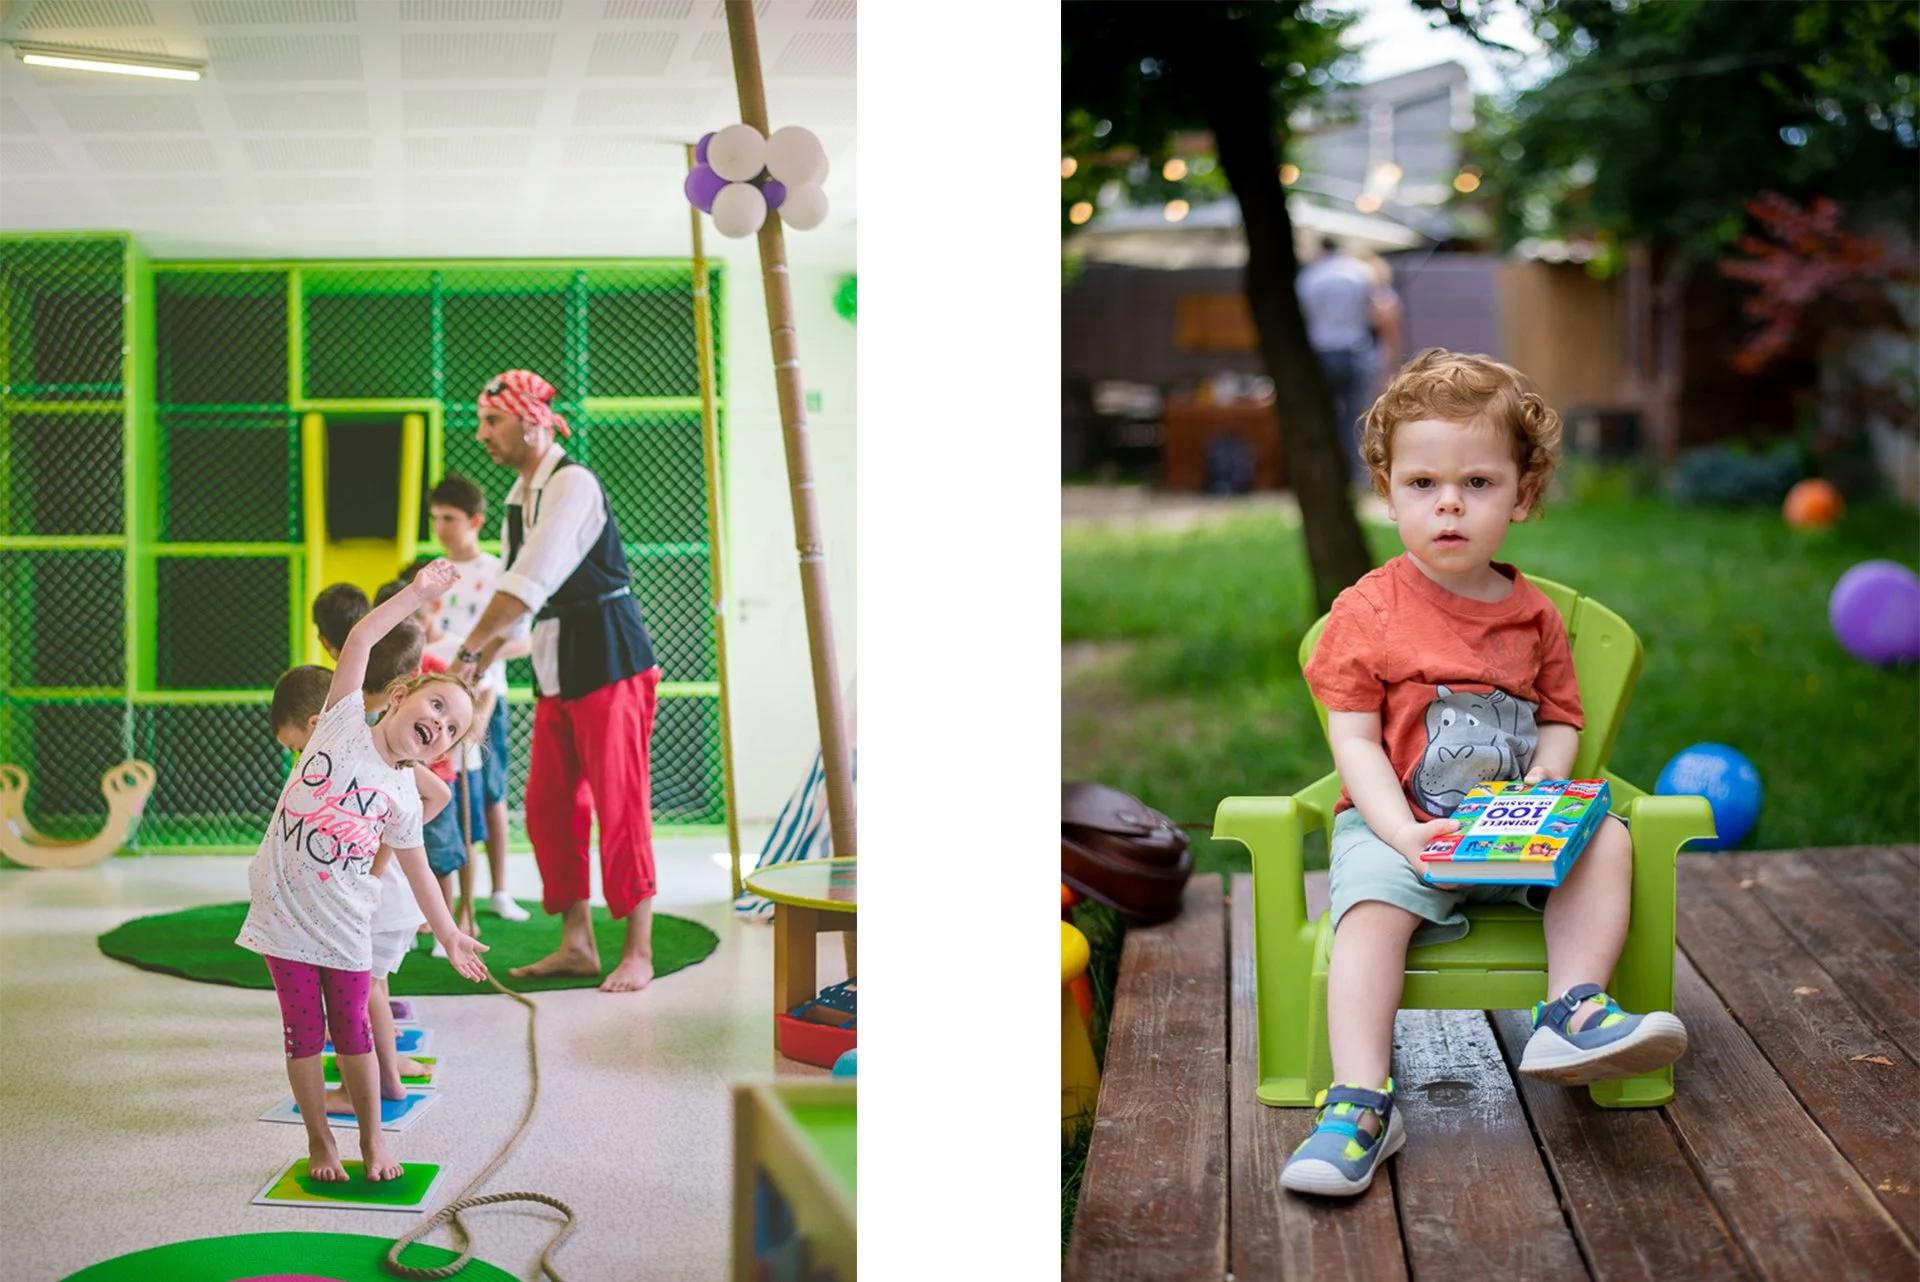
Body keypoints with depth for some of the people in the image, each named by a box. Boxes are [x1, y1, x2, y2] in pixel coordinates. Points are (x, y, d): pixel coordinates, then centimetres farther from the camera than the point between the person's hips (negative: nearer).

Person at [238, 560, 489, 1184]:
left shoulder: (403, 796, 2)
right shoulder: (344, 721, -3)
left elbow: (418, 872, 11)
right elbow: (359, 641, -9)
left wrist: (451, 936, 9)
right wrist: (418, 594, -9)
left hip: (345, 926, 1)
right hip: (283, 910, -1)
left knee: (351, 1031, 6)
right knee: (304, 1032, 4)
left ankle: (372, 1139, 19)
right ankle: (319, 1143, 16)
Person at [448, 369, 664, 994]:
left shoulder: (573, 485, -15)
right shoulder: (519, 498, 13)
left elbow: (531, 583, -22)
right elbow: (513, 590, 17)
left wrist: (468, 649, -21)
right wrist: (477, 670, 11)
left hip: (607, 656, -9)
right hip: (556, 667, 9)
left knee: (618, 806, -7)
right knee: (548, 806, 8)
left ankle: (637, 954, -1)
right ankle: (576, 944, 16)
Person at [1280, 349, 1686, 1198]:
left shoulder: (1533, 615, 9)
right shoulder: (1367, 611, -2)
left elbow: (1559, 722, 13)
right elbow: (1354, 741, -6)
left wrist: (1541, 788, -11)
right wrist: (1405, 834, -21)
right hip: (1392, 824, -4)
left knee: (1607, 840, -21)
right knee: (1372, 907, -32)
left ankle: (1572, 1012, -28)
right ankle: (1359, 1101, -37)